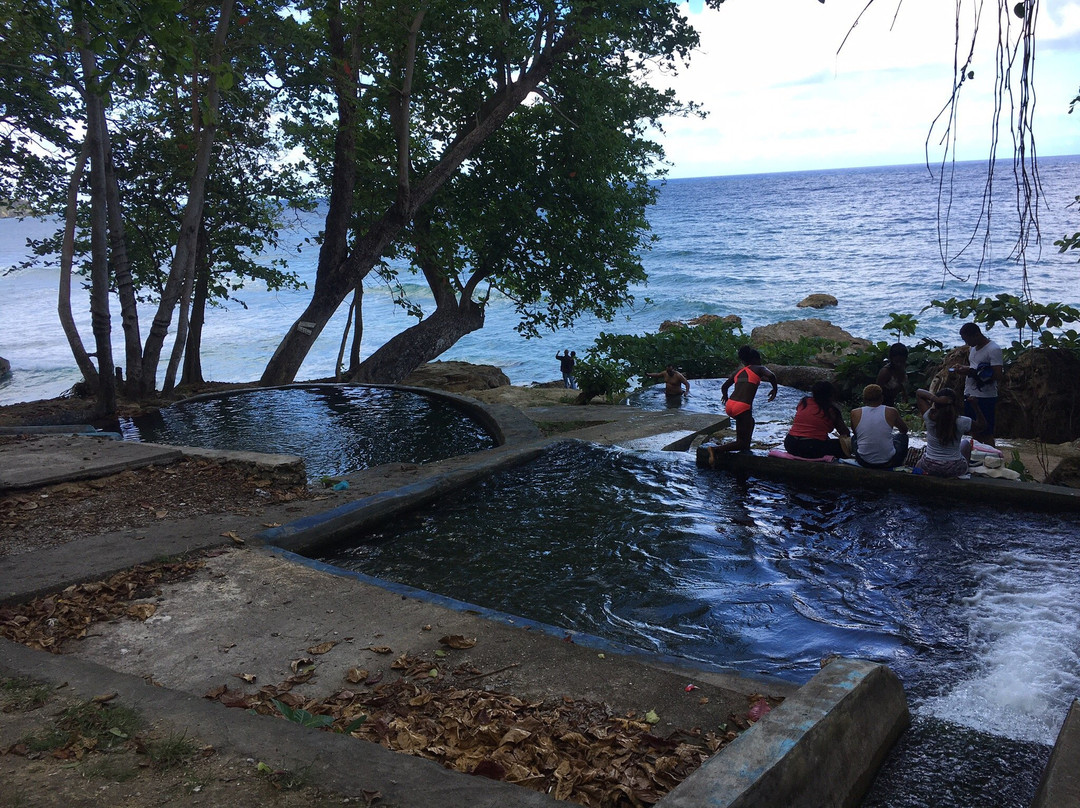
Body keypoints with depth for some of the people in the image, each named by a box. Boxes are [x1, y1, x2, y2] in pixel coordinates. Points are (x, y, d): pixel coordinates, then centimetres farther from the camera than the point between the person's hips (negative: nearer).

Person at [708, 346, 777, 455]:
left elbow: (724, 387, 25)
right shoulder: (759, 369, 6)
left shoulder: (738, 371, 21)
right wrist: (775, 389, 3)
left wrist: (726, 399, 44)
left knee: (750, 422, 36)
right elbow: (771, 375, -14)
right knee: (742, 443, 2)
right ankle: (714, 449, -15)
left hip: (730, 406, 7)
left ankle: (746, 449, 29)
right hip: (743, 407, -7)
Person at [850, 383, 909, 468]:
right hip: (888, 463, -1)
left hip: (864, 463, 1)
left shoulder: (855, 413, -5)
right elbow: (904, 430, 14)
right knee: (903, 436, 29)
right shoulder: (891, 412, -7)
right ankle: (900, 464, 44)